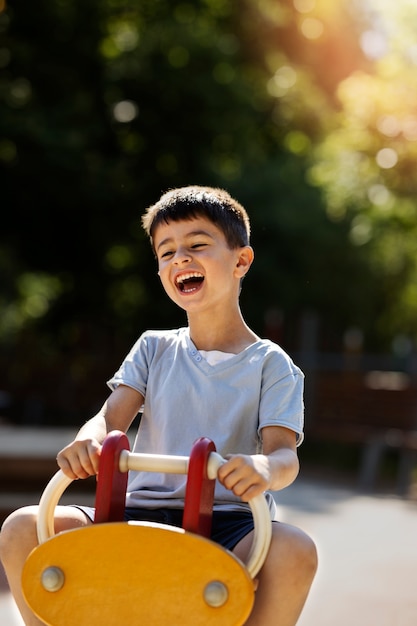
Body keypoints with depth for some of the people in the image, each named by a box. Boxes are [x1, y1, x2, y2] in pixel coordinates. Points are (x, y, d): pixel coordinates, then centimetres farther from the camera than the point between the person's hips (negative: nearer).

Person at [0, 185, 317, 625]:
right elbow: (111, 417, 4)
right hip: (141, 513, 3)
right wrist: (88, 441, -23)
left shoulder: (270, 364, 5)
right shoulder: (154, 349, 16)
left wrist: (265, 468, -34)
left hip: (226, 523, -3)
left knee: (294, 550, -36)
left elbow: (284, 452, -7)